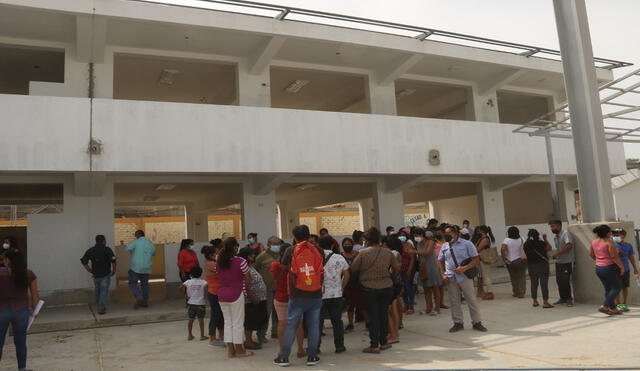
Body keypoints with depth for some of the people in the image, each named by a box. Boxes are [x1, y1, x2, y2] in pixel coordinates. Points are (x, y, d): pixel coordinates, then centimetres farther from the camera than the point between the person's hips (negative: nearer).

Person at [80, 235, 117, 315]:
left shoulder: (90, 250, 4)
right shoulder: (107, 249, -10)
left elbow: (83, 261, 0)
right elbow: (113, 260, -18)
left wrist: (89, 270, 7)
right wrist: (114, 270, -3)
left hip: (96, 274, 5)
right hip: (106, 274, -4)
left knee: (98, 290, 22)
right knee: (104, 291, -1)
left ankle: (98, 306, 35)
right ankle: (102, 308, -9)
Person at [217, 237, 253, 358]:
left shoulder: (219, 262, 3)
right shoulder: (240, 261, -13)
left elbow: (219, 278, 8)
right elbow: (248, 280, -7)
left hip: (221, 295, 5)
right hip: (236, 295, -5)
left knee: (227, 322, 13)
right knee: (238, 322, 6)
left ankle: (230, 350, 18)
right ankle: (239, 350, 16)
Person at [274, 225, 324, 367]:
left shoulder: (291, 251, -4)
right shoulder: (318, 250, 2)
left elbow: (284, 266, 11)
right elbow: (322, 271, 11)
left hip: (297, 295, -1)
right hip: (315, 295, 2)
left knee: (291, 326, 6)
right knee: (313, 326, 9)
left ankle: (284, 357, 12)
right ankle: (312, 356, 15)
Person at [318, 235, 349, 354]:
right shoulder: (339, 258, 1)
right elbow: (346, 276, 7)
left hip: (319, 295, -2)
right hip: (336, 294, 2)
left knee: (318, 321, 8)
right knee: (337, 321, 11)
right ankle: (339, 346, 15)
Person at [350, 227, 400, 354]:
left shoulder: (363, 253, -12)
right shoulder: (388, 252, -2)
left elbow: (353, 268, -6)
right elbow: (397, 268, 7)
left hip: (370, 288, -3)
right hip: (386, 287, 3)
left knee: (373, 316, 3)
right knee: (384, 314, 13)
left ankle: (374, 345, 6)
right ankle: (383, 342, 22)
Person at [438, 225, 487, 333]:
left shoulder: (466, 244, -4)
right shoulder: (445, 246, 9)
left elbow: (476, 259, -6)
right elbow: (440, 261, 17)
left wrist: (464, 268, -18)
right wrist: (443, 274, 3)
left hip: (464, 276, -4)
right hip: (450, 278, 4)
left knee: (471, 300, 3)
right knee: (454, 302, 9)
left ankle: (477, 322, 15)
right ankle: (458, 323, 20)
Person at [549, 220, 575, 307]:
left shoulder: (565, 233, -9)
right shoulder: (555, 237, 16)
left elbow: (569, 246, -22)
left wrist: (557, 253, -22)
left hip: (567, 262, -8)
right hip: (558, 262, 8)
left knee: (566, 281, -8)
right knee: (559, 280, 9)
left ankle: (569, 299, 4)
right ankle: (563, 298, 20)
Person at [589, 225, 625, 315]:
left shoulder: (594, 242, 3)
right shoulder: (609, 242, -18)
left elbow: (591, 254, 12)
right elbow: (614, 257, -19)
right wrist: (621, 267, -8)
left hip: (598, 268, 7)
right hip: (610, 268, -7)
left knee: (608, 288, 17)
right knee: (617, 288, 6)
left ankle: (613, 309, 21)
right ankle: (604, 306, -3)